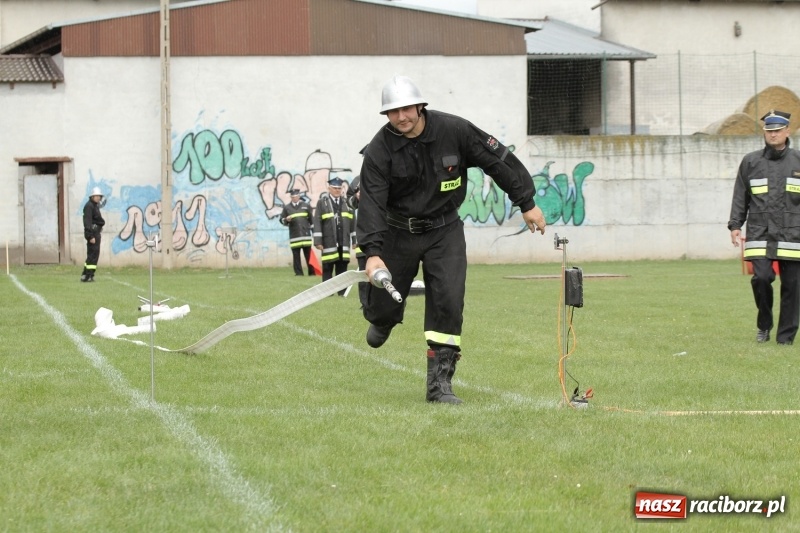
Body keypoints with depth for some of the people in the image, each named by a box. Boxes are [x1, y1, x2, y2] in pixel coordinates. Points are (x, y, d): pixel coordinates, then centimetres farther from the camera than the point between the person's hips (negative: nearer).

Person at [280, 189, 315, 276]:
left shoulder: (306, 206, 9)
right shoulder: (287, 207, 9)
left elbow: (311, 219, 13)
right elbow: (282, 220, 10)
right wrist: (286, 220, -13)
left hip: (306, 235, 0)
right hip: (294, 235, 0)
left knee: (309, 255, 2)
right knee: (296, 256, -1)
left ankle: (312, 272, 8)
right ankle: (298, 273, 4)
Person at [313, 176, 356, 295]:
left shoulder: (346, 203, 12)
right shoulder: (322, 203, 1)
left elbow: (352, 222, 14)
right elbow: (317, 222, -4)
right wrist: (318, 241, -10)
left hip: (343, 242, 3)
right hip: (329, 242, -3)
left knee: (342, 267, 6)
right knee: (327, 268, 0)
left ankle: (342, 292, 10)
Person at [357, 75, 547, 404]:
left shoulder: (454, 130, -14)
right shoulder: (379, 150, -16)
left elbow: (498, 161, -4)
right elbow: (371, 202, -24)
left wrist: (526, 203, -1)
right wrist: (372, 252, -36)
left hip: (445, 231, 0)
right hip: (398, 232, 0)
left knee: (448, 302, -15)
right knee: (382, 304, 7)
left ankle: (439, 383, -9)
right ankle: (384, 319, 49)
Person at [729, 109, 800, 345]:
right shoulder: (750, 162, 9)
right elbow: (740, 197, 12)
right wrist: (735, 226, 4)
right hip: (759, 234, 0)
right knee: (761, 277, -14)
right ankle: (763, 325, 10)